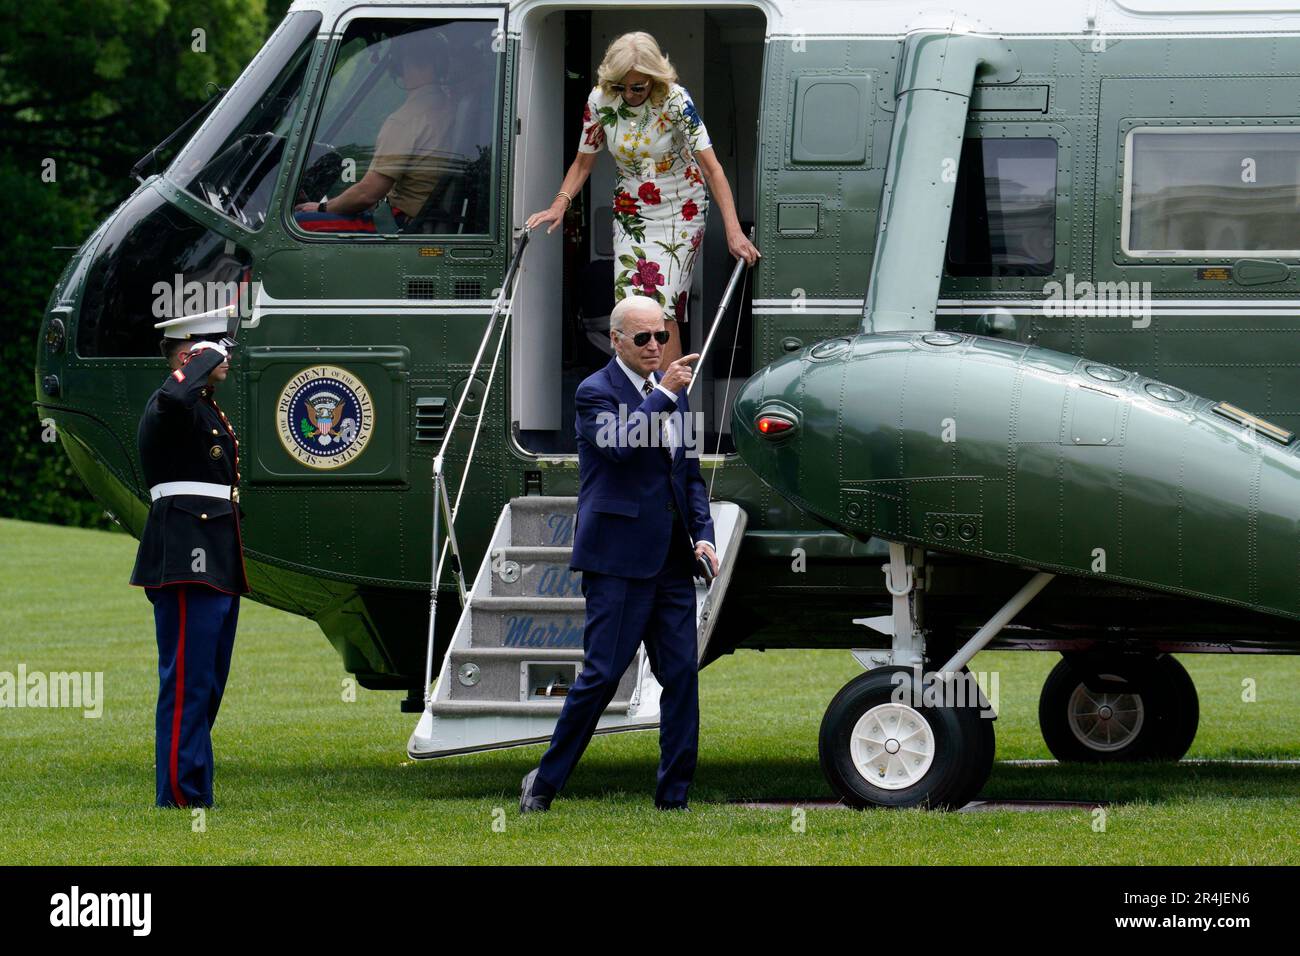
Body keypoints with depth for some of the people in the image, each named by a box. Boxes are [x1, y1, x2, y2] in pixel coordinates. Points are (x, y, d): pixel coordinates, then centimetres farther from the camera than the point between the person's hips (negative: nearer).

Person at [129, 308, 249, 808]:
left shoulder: (209, 410, 22)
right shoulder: (169, 408, -10)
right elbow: (174, 397, -37)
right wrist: (205, 359, -19)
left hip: (217, 570, 10)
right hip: (187, 564, -10)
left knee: (207, 687, 11)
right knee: (187, 685, -10)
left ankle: (193, 796, 16)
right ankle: (180, 799, -10)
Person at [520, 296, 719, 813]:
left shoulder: (672, 394, 16)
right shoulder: (596, 392, -5)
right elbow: (619, 445, -24)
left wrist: (703, 534, 7)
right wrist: (663, 395, -24)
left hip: (671, 560, 7)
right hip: (620, 561, -7)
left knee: (681, 675, 2)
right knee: (602, 674, -5)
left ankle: (674, 799, 6)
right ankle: (545, 782, 8)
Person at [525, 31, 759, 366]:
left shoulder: (675, 101, -20)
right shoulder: (600, 101, -9)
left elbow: (710, 166, -24)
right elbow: (583, 162, 3)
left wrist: (733, 231, -33)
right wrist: (559, 205, -15)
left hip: (679, 213, -4)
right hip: (630, 213, 4)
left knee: (661, 306, -14)